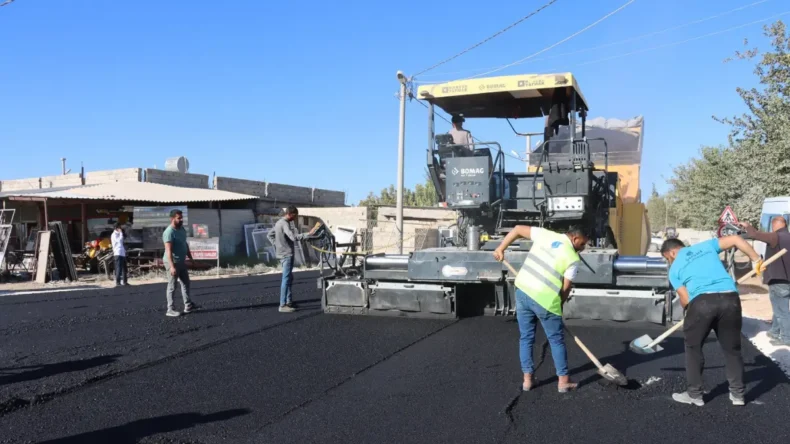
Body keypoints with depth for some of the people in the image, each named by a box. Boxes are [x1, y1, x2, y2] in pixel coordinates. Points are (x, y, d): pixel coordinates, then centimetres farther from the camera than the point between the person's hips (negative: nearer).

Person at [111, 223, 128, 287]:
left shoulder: (118, 234, 20)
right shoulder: (114, 234, -8)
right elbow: (119, 240, -24)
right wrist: (121, 233, -16)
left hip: (122, 253, 10)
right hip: (118, 253, -10)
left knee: (124, 268, 14)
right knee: (119, 269, -12)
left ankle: (124, 281, 21)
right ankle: (118, 282, -12)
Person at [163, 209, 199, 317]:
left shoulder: (182, 229, 7)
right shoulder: (169, 232, -20)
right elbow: (168, 250, -27)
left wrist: (190, 258, 18)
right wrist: (172, 266, -32)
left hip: (181, 261, 9)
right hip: (173, 262, -9)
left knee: (186, 283, 14)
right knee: (172, 286, -2)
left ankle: (188, 306, 22)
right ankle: (170, 309, 5)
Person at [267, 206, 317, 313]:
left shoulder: (278, 222, 14)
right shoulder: (285, 224, -17)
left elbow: (269, 235, 23)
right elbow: (294, 237, -29)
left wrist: (276, 245, 16)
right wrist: (309, 233, -28)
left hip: (282, 254, 10)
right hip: (287, 255, -10)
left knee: (289, 278, 18)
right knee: (286, 279, -8)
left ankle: (289, 302, 24)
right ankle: (283, 305, -7)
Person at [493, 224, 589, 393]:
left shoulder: (546, 235, 7)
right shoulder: (573, 258, -3)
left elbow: (518, 229, 9)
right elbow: (566, 288, -3)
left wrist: (500, 248, 17)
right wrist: (558, 306, 12)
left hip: (522, 290, 5)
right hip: (545, 299, -5)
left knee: (526, 338, 16)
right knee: (557, 340, 13)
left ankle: (527, 379, 21)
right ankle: (563, 381, 21)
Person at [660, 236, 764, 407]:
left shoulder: (674, 268, 17)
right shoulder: (706, 245, 24)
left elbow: (685, 300, 10)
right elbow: (736, 239, 14)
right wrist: (756, 259, 22)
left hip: (702, 301, -3)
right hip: (730, 298, 3)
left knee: (693, 348, 15)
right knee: (732, 348, 19)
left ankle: (694, 394, 19)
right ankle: (737, 394, 26)